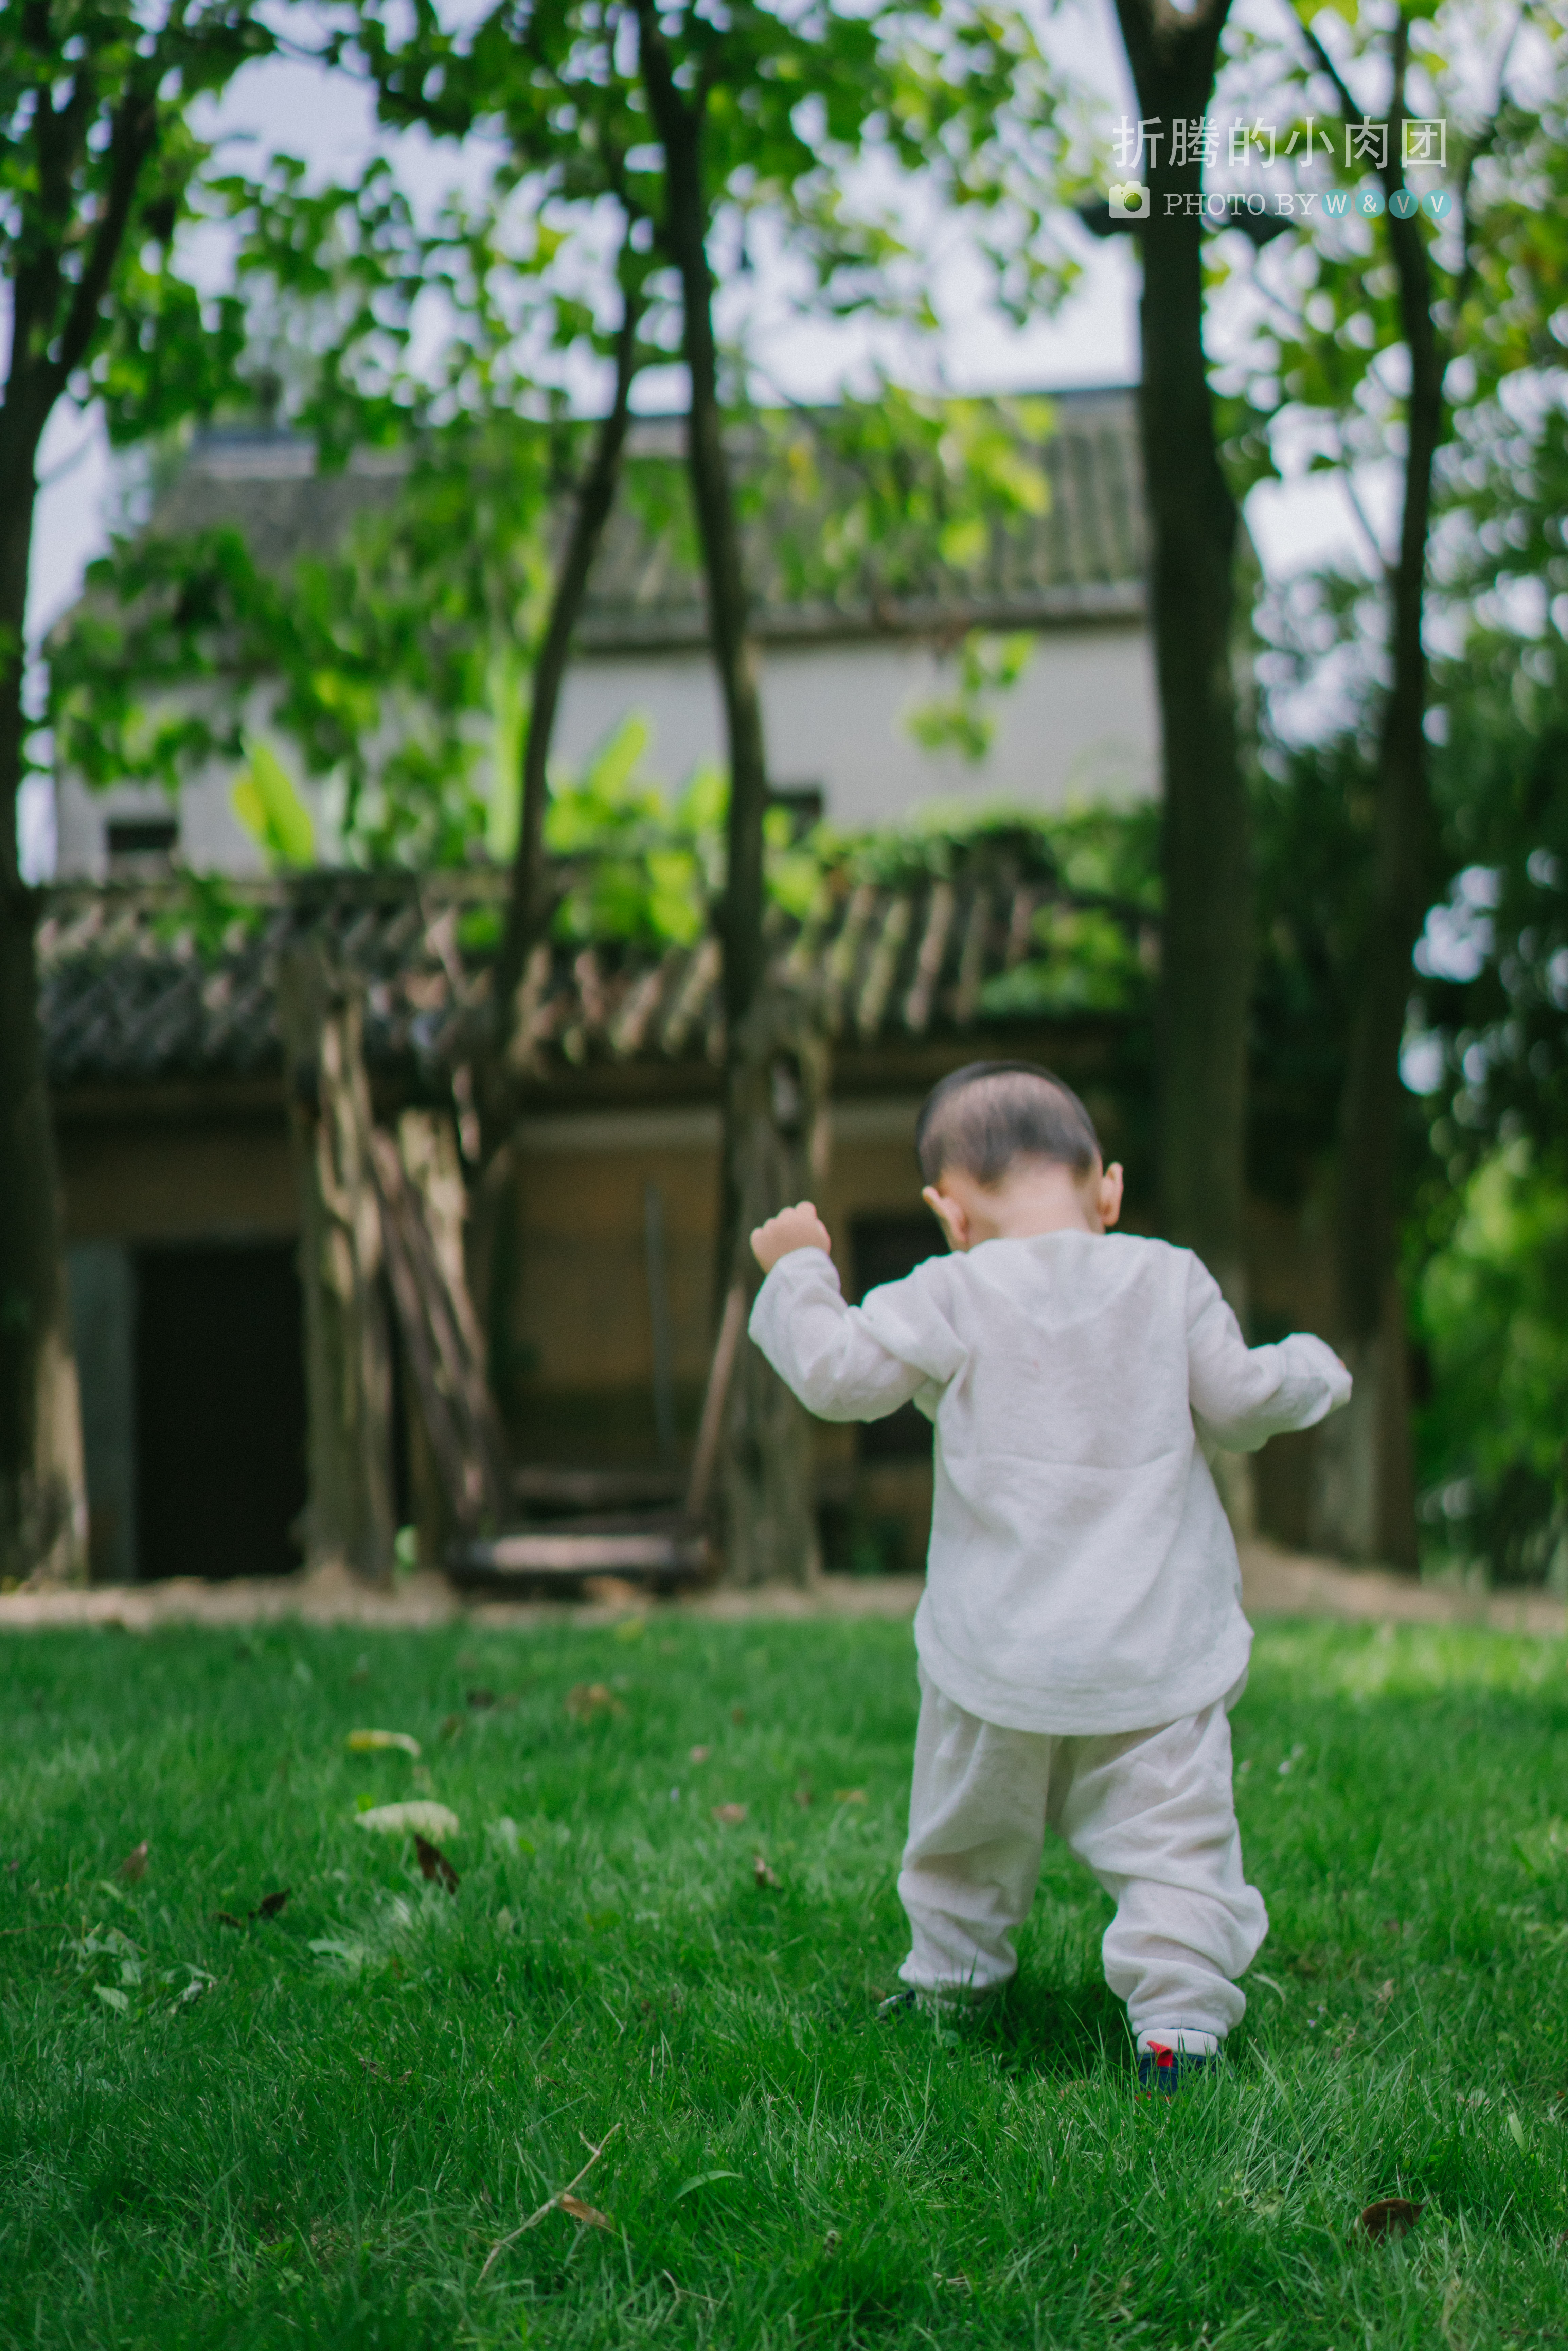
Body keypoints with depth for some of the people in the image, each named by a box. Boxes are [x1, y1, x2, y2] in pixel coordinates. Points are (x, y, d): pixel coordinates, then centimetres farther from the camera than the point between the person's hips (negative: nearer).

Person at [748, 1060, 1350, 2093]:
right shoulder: (1168, 1280, 0)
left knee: (970, 1832, 21)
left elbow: (839, 1374, -8)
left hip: (998, 1651, 0)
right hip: (1157, 1649, 0)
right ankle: (1179, 2013, -6)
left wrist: (796, 1271, 7)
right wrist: (1313, 1370, 22)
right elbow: (1238, 1403, 2)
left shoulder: (953, 1296, -5)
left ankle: (949, 1983, 35)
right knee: (1176, 1839, 4)